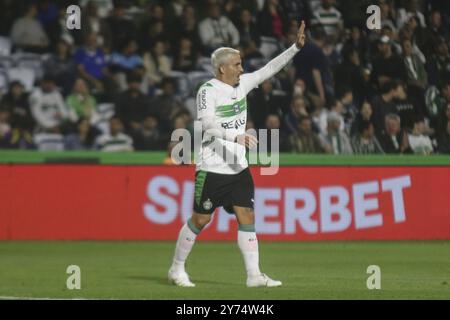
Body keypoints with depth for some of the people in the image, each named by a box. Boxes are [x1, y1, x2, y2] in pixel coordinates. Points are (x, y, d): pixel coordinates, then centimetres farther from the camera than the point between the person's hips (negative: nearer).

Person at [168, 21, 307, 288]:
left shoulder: (242, 83, 8)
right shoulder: (208, 91, -13)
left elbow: (269, 69, 12)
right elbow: (208, 123, -25)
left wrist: (296, 47, 5)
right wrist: (236, 137, -36)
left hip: (238, 167, 6)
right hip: (212, 168, -6)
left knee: (247, 217, -1)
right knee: (200, 220, 1)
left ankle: (254, 275, -1)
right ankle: (177, 268, 16)